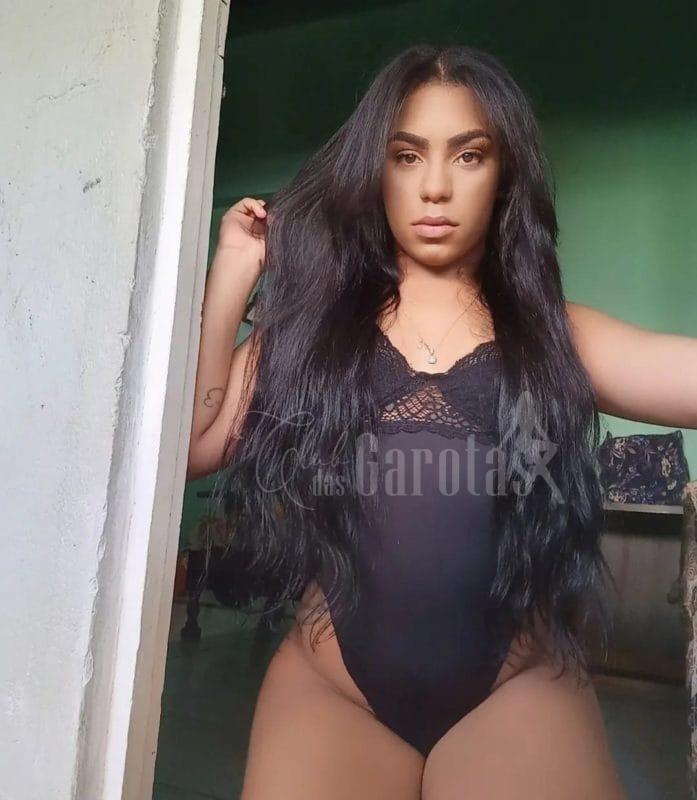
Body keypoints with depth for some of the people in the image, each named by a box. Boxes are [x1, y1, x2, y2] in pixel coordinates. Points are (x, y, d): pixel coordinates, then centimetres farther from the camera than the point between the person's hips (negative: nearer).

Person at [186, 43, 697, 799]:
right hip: (328, 687, 1)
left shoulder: (553, 333, 2)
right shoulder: (310, 320, 4)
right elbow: (191, 446, -6)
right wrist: (232, 278, -6)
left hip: (517, 694, 1)